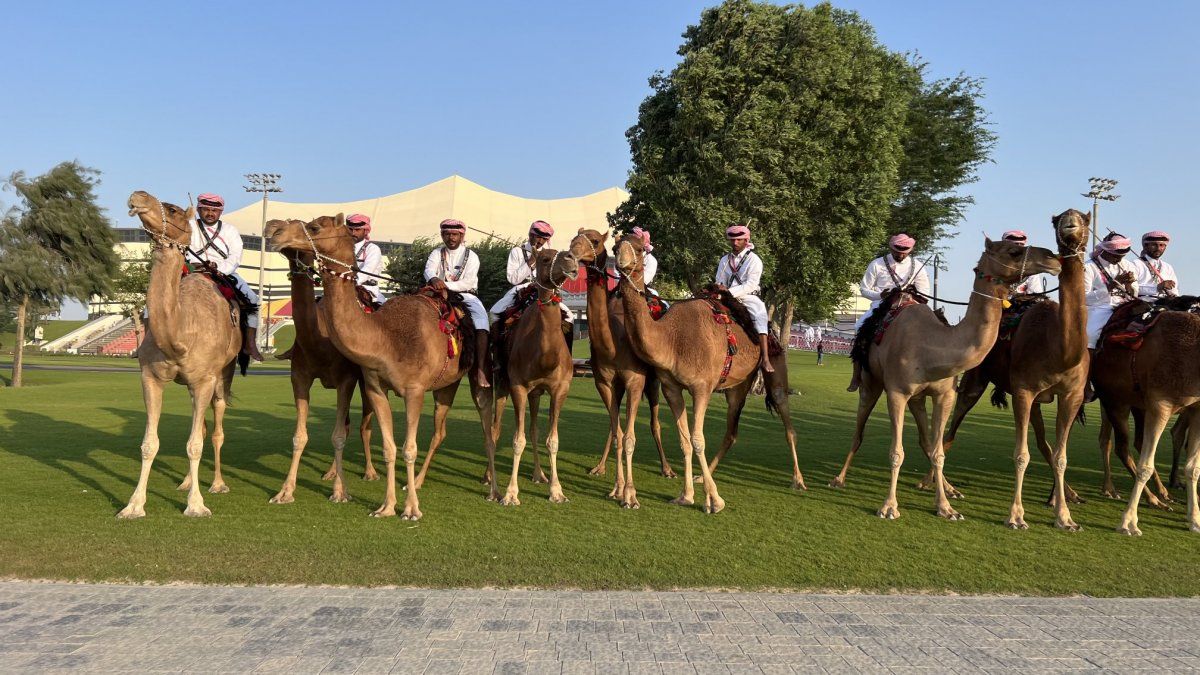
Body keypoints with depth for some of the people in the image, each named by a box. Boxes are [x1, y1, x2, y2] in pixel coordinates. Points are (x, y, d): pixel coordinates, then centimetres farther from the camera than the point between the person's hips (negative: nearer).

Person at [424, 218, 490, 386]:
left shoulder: (471, 256, 4)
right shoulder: (437, 253, 12)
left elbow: (468, 283, -9)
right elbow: (428, 270, -8)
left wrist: (446, 285, -22)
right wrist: (434, 279, -33)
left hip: (466, 295, -3)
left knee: (481, 319, -28)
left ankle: (480, 369, -31)